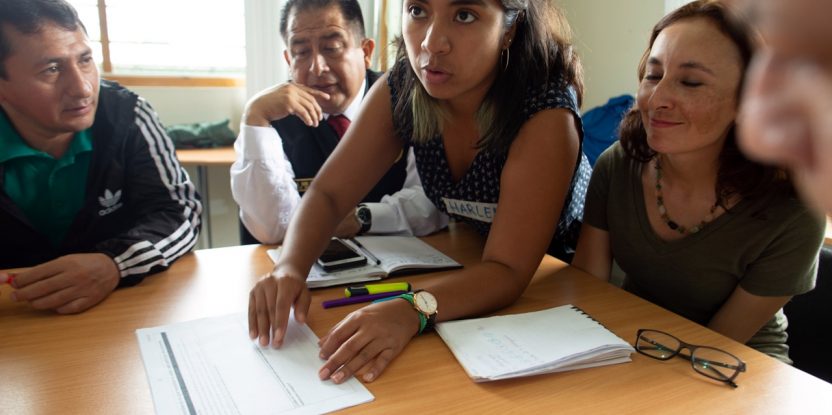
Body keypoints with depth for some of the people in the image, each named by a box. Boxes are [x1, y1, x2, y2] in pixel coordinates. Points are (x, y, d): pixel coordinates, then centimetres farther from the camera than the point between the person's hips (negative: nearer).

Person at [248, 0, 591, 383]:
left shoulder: (547, 116, -30)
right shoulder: (399, 91, -16)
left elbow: (507, 270, -32)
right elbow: (328, 194, -12)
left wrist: (411, 310, -50)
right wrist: (290, 268, -32)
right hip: (464, 272, 4)